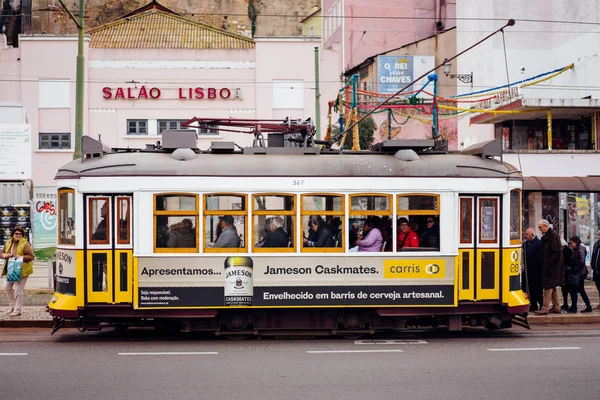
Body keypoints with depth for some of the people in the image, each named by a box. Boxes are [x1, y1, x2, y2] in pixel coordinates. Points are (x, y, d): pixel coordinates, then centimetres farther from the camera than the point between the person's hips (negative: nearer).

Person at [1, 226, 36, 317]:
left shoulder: (25, 244, -12)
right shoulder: (8, 243, 8)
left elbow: (32, 256, -16)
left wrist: (19, 257, -24)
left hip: (21, 271, -7)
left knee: (18, 290, -5)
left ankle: (17, 310, 4)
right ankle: (12, 306, 28)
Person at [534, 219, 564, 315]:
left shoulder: (553, 235, -14)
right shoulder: (545, 236, 15)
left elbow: (557, 252, -19)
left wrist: (549, 263, -20)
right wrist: (542, 261, 11)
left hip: (553, 266, -10)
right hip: (547, 265, 10)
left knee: (548, 286, -9)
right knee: (552, 286, 13)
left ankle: (545, 308, -9)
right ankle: (556, 307, 19)